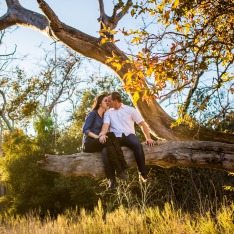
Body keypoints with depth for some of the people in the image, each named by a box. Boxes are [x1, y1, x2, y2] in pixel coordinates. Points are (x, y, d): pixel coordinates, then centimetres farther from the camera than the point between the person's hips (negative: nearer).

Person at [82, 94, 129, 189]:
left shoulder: (105, 116, 18)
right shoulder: (93, 113, -3)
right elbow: (85, 130, -13)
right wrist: (97, 136, -27)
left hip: (99, 143, 6)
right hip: (89, 143, -6)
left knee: (111, 135, -25)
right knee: (109, 137, -33)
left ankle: (122, 164, -36)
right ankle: (119, 169, -39)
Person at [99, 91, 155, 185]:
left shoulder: (130, 110, 10)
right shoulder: (108, 112, 17)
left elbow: (142, 124, 9)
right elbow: (106, 124, 0)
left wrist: (148, 138, -3)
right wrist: (102, 135, -24)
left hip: (128, 135, -1)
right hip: (115, 137, 2)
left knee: (138, 145, -38)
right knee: (105, 151, -31)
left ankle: (143, 174, -29)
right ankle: (113, 180, -29)